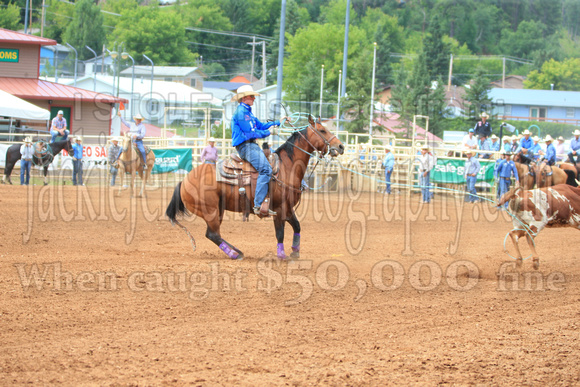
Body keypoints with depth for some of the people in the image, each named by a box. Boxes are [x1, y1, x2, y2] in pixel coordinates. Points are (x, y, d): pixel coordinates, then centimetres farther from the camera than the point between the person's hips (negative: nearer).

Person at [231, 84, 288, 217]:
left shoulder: (248, 112, 22)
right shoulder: (240, 111, -11)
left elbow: (260, 126, 24)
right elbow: (249, 131, -16)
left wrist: (278, 122, 19)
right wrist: (267, 132, -7)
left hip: (252, 145, 11)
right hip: (245, 145, -11)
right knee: (265, 169, -25)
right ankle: (258, 205, -32)